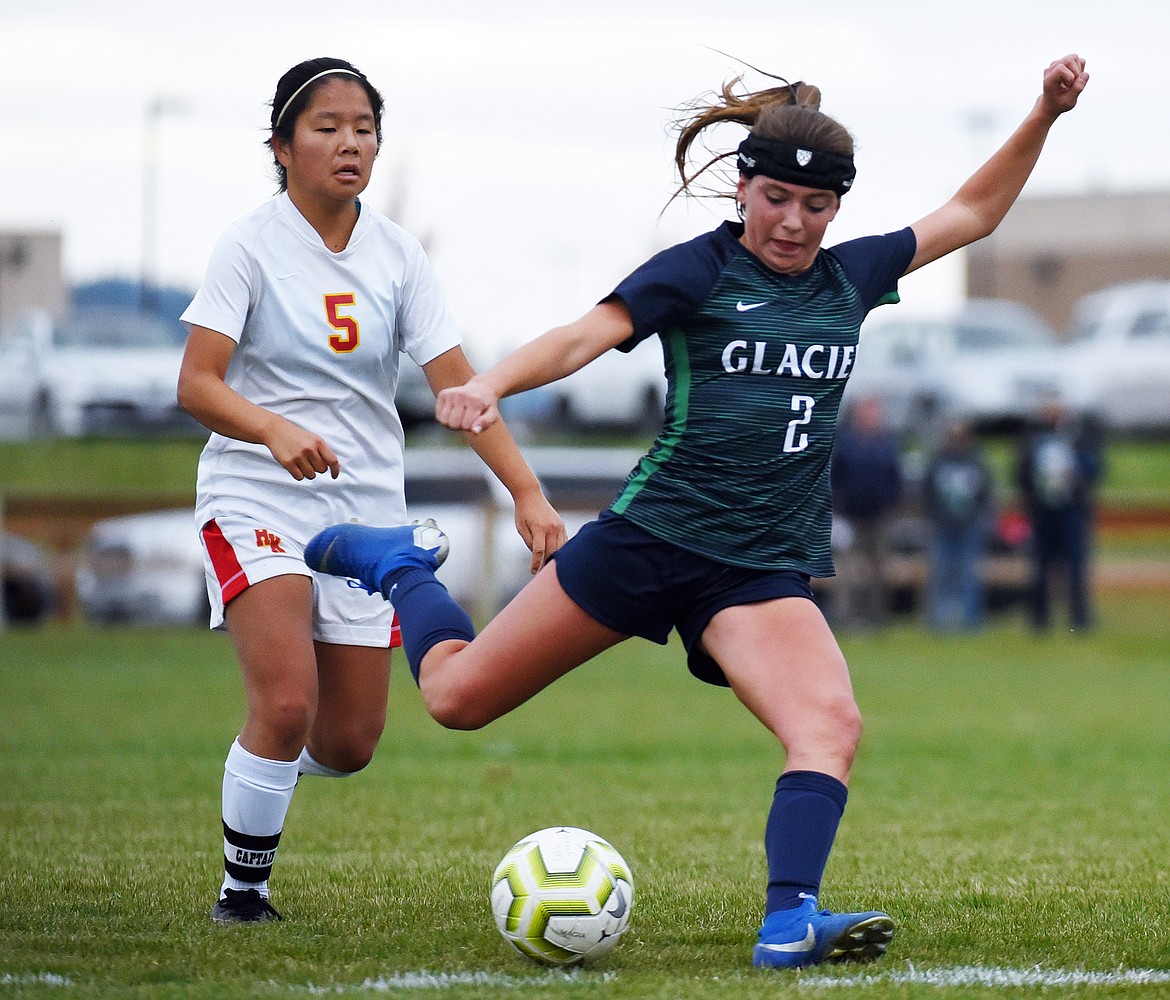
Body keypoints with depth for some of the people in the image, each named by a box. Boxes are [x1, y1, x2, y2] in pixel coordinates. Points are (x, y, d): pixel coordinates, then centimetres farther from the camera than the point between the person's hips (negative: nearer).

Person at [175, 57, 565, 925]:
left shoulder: (397, 256, 2)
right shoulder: (253, 246, -8)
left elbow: (458, 384, -2)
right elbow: (196, 386, -15)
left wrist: (529, 495, -14)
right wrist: (275, 430, -35)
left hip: (367, 507, 4)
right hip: (257, 497, -4)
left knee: (350, 743, 2)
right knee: (287, 704, -23)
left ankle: (263, 769, 38)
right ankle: (243, 887, -2)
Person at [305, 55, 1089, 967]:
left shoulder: (852, 277, 11)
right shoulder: (699, 270, -4)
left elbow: (972, 214, 25)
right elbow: (587, 335, -16)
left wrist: (1044, 117, 14)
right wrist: (490, 385, -34)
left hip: (767, 568, 3)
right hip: (651, 536, -3)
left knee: (832, 726, -26)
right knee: (458, 696, 5)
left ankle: (789, 922, -32)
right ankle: (403, 566, 34)